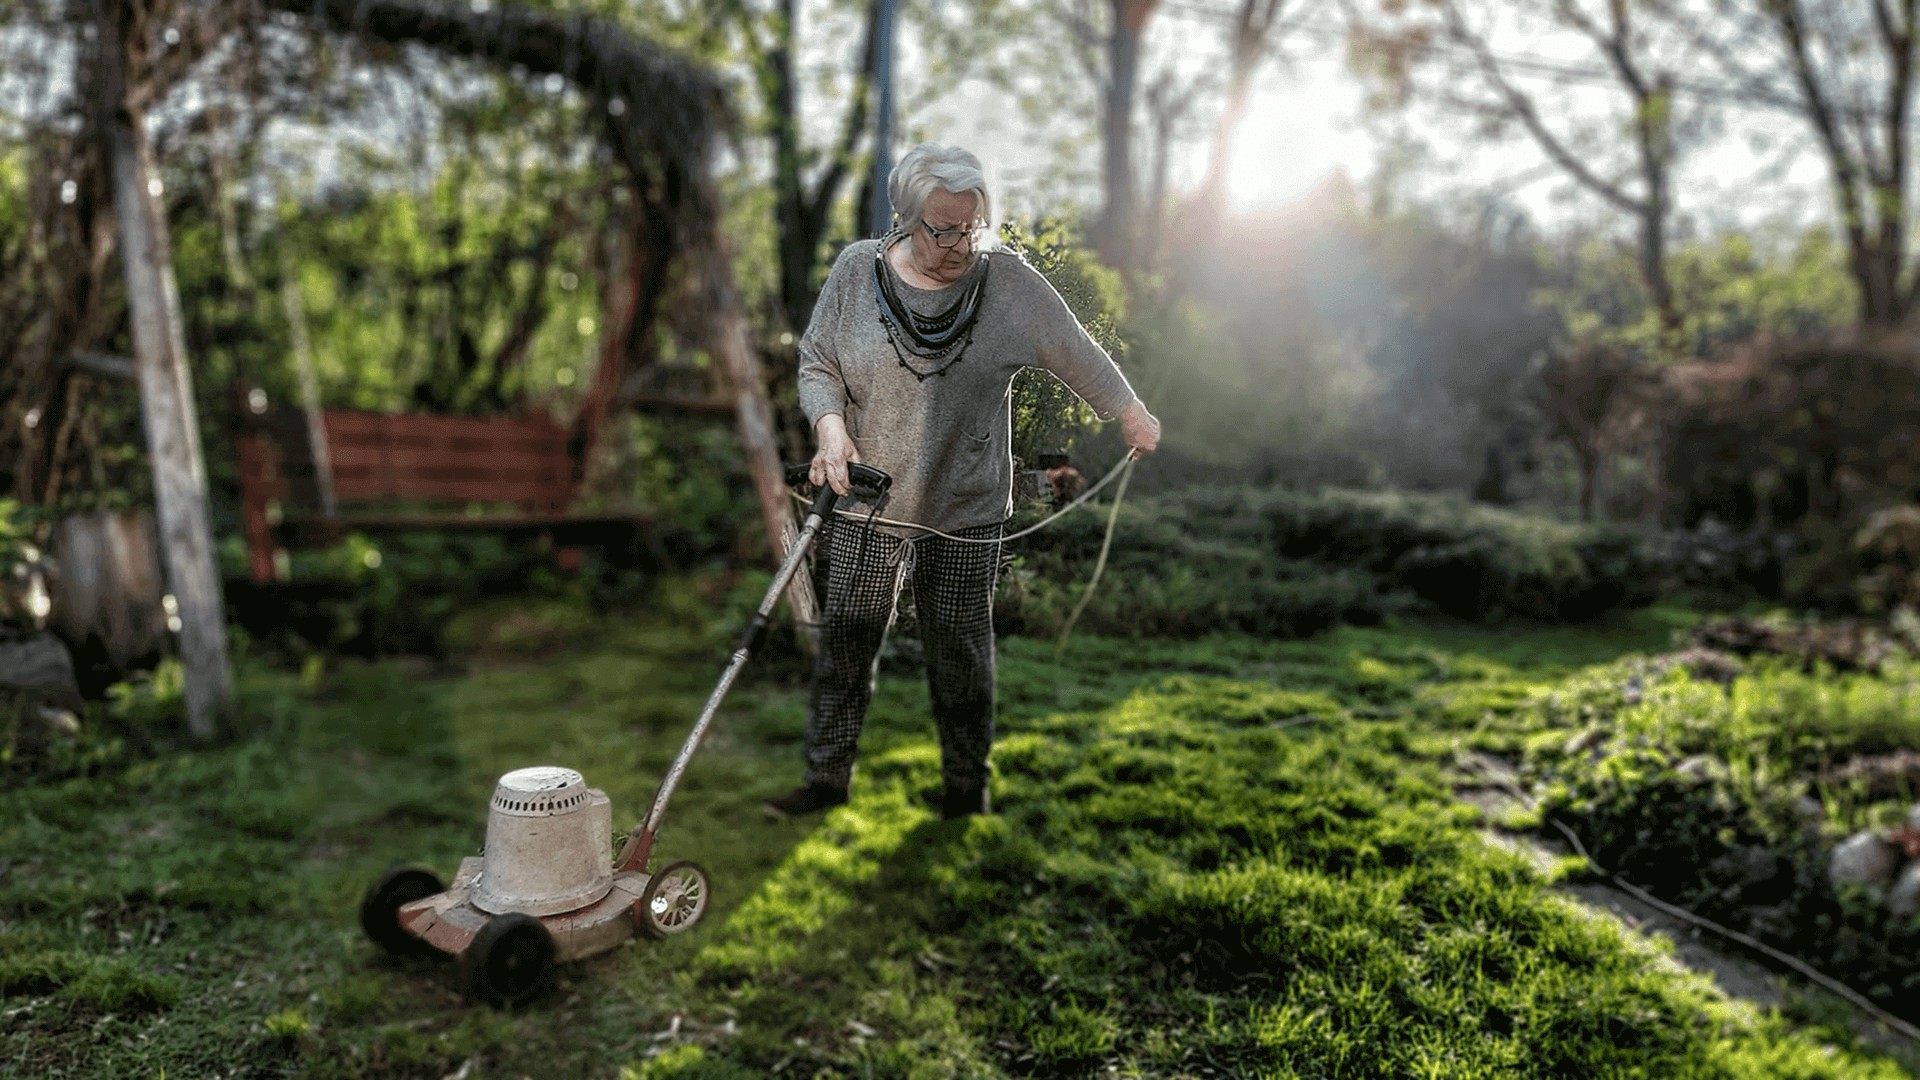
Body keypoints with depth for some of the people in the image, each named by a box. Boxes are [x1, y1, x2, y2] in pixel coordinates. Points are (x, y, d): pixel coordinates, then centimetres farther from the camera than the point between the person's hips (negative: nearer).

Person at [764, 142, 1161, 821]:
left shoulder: (1009, 282, -4)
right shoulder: (857, 270, -2)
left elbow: (1076, 353, 8)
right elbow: (816, 363, 5)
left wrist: (1131, 413, 17)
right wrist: (830, 423, -14)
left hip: (966, 512, -1)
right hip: (866, 501, 1)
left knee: (959, 651, 6)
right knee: (845, 641, 6)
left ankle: (966, 786, 23)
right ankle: (827, 777, 22)